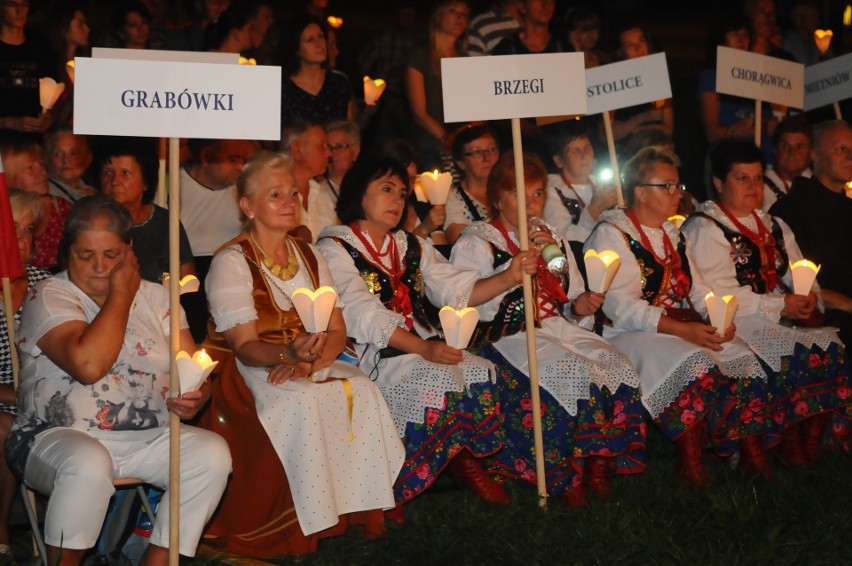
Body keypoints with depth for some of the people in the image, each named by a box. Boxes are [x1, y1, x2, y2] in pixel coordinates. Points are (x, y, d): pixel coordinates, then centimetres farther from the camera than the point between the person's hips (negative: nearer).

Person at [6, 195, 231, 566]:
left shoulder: (155, 296, 12)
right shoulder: (49, 297, -3)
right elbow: (88, 364, -22)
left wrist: (196, 396, -15)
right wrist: (120, 293, -10)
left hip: (148, 438, 4)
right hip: (60, 435, -4)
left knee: (213, 452, -22)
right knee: (88, 465, -37)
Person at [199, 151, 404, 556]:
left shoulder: (309, 256, 10)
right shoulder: (232, 262, -8)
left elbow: (337, 333, 4)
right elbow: (246, 347, -16)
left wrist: (309, 361, -18)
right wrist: (289, 352, -37)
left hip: (310, 366, 5)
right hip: (245, 371, -5)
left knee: (360, 390, -23)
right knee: (302, 402, -34)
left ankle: (355, 507, -15)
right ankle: (300, 527, -24)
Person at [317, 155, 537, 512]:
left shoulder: (411, 247, 21)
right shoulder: (335, 249, 0)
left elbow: (458, 291, 12)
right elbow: (363, 315, -14)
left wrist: (510, 277, -5)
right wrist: (424, 349, -25)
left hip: (428, 346, 6)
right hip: (371, 355, -6)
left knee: (481, 373, -21)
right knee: (441, 381, -30)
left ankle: (464, 460, -8)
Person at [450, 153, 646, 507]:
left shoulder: (553, 240, 24)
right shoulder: (477, 241, 4)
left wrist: (580, 306, 5)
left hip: (559, 330, 6)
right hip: (509, 337, -6)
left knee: (617, 368, -21)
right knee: (573, 374, -32)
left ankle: (597, 464, -13)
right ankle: (566, 476, -19)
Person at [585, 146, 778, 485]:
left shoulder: (671, 232, 21)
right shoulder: (611, 233, -5)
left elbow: (696, 287, 18)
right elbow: (619, 306, -16)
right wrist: (681, 330, -24)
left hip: (687, 327, 7)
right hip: (633, 333, -7)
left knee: (744, 359, -18)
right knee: (695, 366, -34)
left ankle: (752, 452, -16)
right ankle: (690, 459, -24)